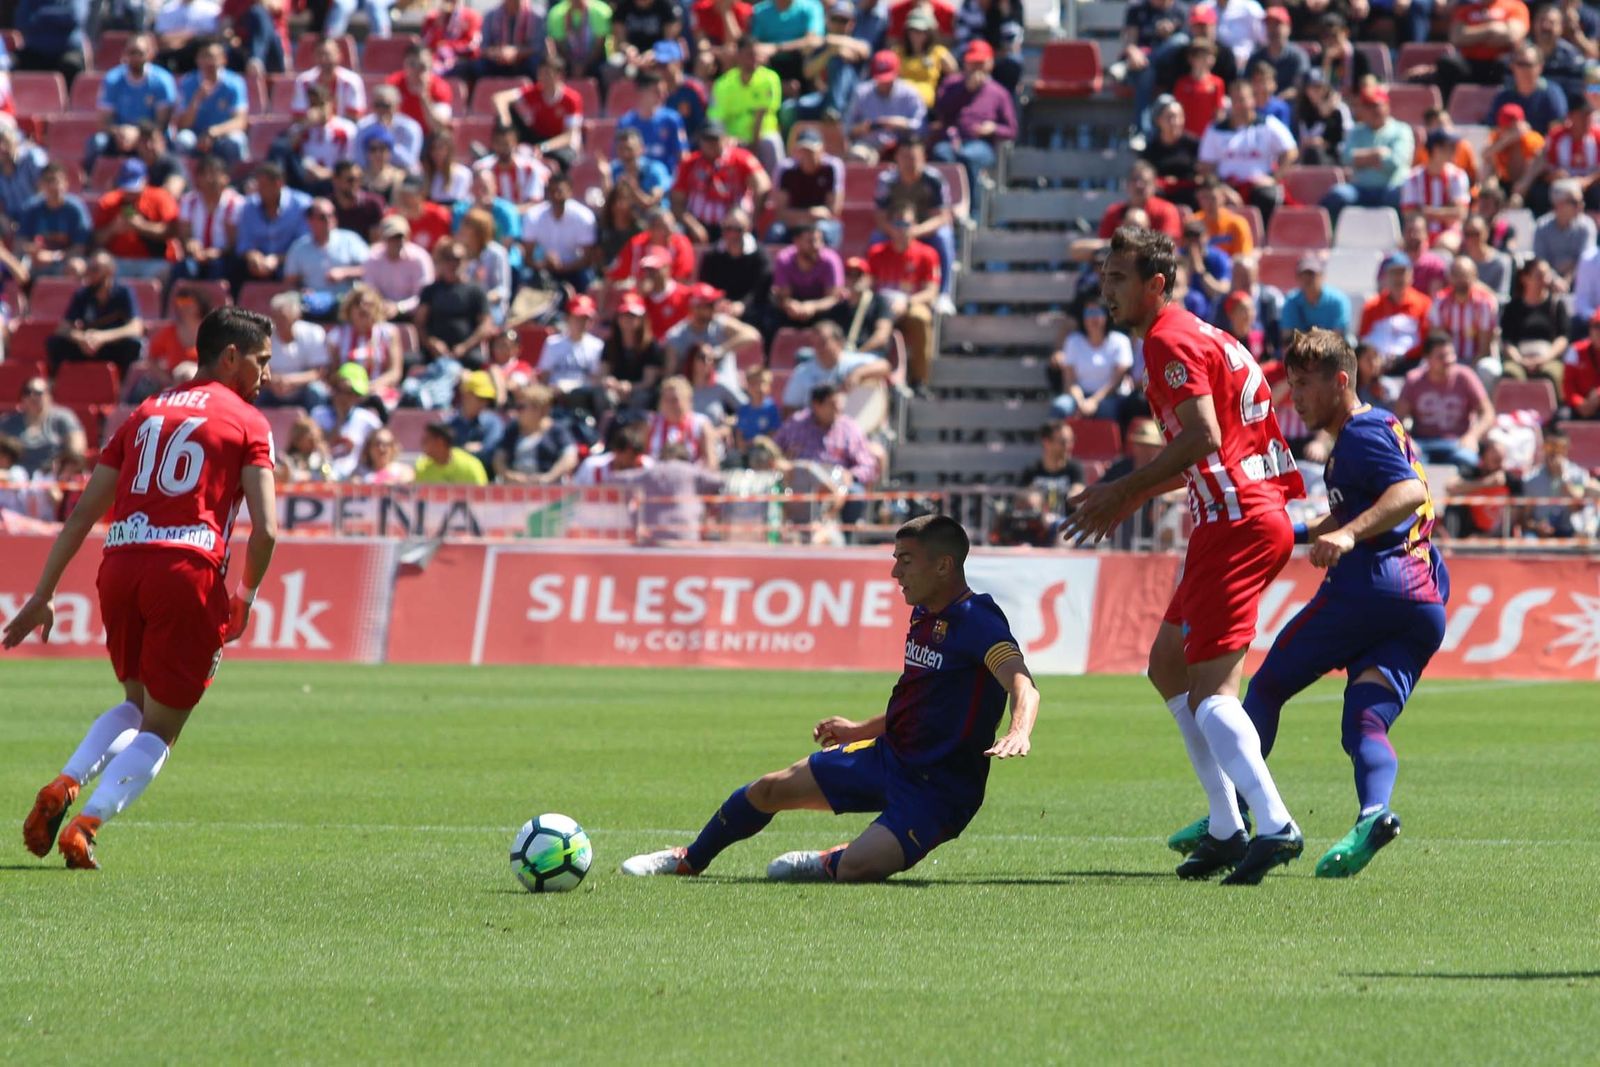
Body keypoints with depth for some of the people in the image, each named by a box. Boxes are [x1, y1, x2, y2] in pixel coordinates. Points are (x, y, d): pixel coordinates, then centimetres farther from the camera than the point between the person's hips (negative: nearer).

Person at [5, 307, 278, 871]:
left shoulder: (144, 414, 20)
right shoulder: (247, 423, 6)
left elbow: (83, 512, 17)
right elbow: (265, 529, -5)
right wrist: (246, 597, 11)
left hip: (120, 567, 5)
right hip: (189, 568, -5)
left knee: (139, 703, 25)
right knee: (160, 728, 7)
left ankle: (62, 786, 4)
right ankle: (86, 825, -9)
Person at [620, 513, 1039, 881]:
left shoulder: (976, 621, -21)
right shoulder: (924, 615, 9)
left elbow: (1023, 687, -36)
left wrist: (1018, 733, -57)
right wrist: (862, 730, 27)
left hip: (940, 789, -9)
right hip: (887, 757, 9)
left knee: (857, 866, -31)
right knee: (770, 790, 9)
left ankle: (827, 865, 7)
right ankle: (689, 860, 35)